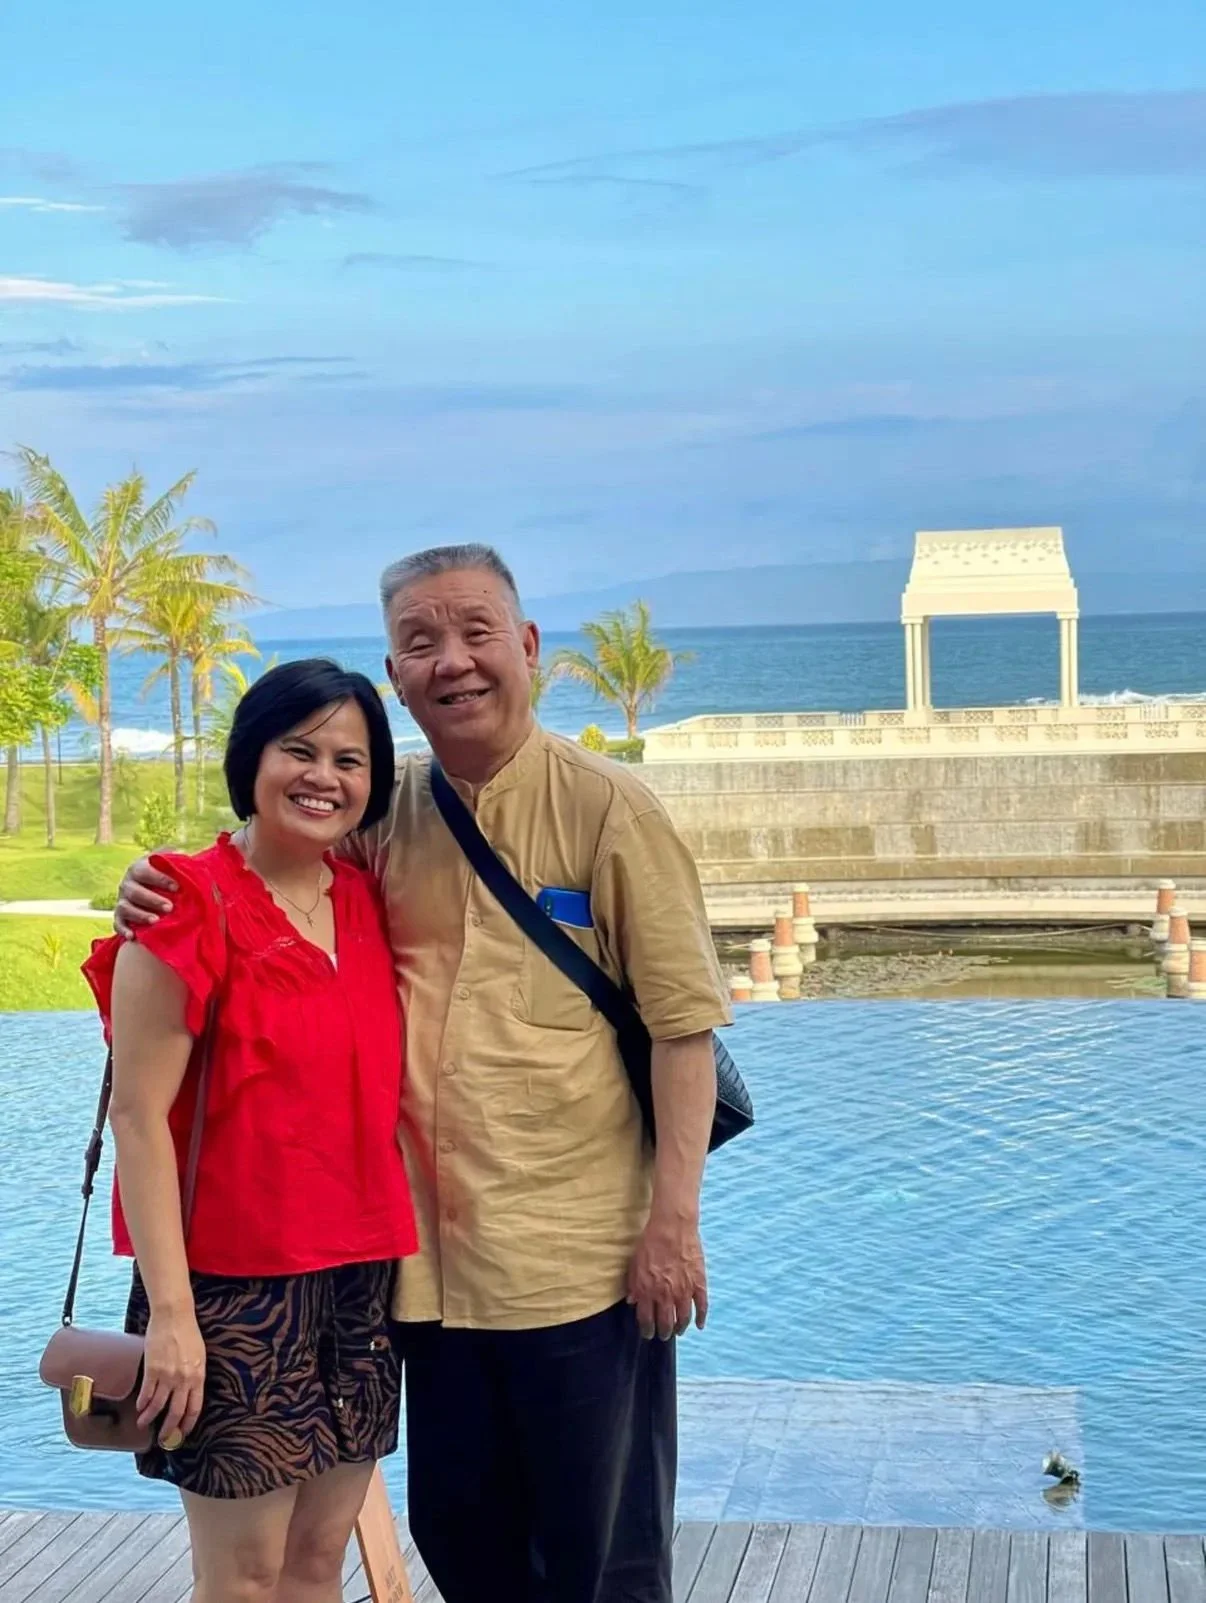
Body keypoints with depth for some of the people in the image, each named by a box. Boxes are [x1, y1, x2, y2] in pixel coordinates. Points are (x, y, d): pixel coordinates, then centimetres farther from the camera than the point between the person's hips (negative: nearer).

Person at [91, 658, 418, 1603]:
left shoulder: (368, 905, 8)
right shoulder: (190, 910, -11)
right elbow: (138, 1115, -14)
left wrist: (397, 1258, 10)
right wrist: (169, 1310, -18)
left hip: (363, 1280, 6)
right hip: (234, 1285, -6)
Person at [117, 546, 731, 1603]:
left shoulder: (607, 807, -8)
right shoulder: (382, 813, 5)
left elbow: (683, 1021, -8)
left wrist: (674, 1220, -13)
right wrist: (167, 896, -1)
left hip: (583, 1260, -5)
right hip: (438, 1258, 5)